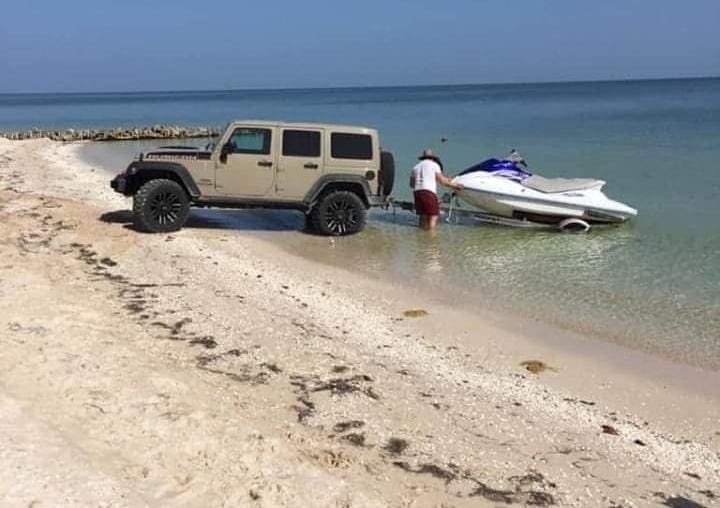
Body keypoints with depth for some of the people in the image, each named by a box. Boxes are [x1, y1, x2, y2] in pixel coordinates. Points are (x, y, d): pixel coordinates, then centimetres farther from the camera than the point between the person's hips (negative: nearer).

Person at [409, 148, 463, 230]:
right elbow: (442, 180, 6)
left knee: (423, 216, 10)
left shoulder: (416, 167, 21)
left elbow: (411, 184, 21)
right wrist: (454, 185, 19)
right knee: (433, 217, -6)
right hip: (429, 192, -6)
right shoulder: (434, 164, 7)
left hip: (417, 192, 6)